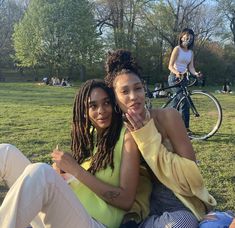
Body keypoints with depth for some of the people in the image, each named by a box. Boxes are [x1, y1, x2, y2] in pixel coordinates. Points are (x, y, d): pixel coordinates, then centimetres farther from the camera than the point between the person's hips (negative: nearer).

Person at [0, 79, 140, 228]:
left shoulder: (126, 135, -2)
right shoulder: (88, 134, 16)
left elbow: (126, 200, -10)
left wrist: (76, 170, -13)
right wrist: (59, 173, -5)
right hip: (60, 213, 6)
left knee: (40, 171, -33)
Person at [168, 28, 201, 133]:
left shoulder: (191, 52, 14)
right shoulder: (177, 49, -5)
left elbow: (191, 67, 4)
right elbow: (170, 66, -11)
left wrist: (196, 73, -18)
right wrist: (177, 73, -32)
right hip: (174, 78, -7)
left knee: (175, 104, 10)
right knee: (184, 101, -17)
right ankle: (185, 127, -15)